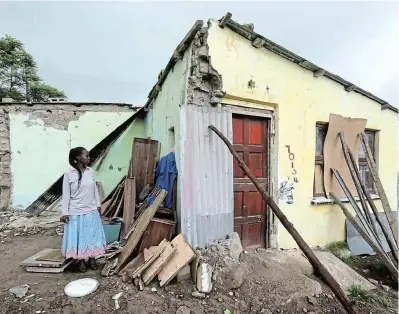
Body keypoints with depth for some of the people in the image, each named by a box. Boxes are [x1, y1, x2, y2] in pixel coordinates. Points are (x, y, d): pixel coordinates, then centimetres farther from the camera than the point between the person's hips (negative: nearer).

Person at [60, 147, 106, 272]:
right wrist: (64, 213, -10)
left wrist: (98, 205, 10)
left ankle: (92, 259, 29)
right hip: (76, 212, -4)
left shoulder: (90, 171, 2)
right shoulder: (69, 174, -11)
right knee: (79, 236, 10)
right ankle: (80, 261, 28)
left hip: (91, 211, 4)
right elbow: (66, 195, -9)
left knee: (92, 235, 13)